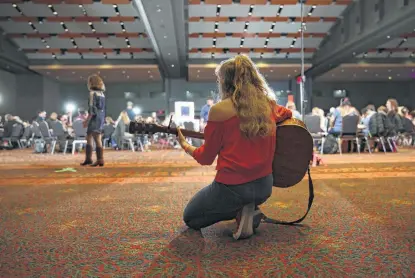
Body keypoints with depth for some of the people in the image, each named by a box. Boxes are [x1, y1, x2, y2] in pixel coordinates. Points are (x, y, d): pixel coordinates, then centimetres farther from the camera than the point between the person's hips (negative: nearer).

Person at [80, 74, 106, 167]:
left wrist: (87, 120, -13)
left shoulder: (93, 93, -9)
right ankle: (88, 159, 17)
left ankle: (100, 160, -10)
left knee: (97, 140, -10)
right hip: (101, 118, 9)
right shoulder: (102, 94, 15)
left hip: (94, 118, -9)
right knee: (88, 139, 14)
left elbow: (92, 109, -16)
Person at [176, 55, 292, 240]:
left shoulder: (219, 110, -14)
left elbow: (206, 158, -4)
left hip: (231, 186, -6)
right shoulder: (269, 105, 1)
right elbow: (288, 115, 26)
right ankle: (249, 211, 6)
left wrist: (185, 145, 14)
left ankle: (240, 212, -3)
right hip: (264, 186, 6)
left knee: (190, 218, 21)